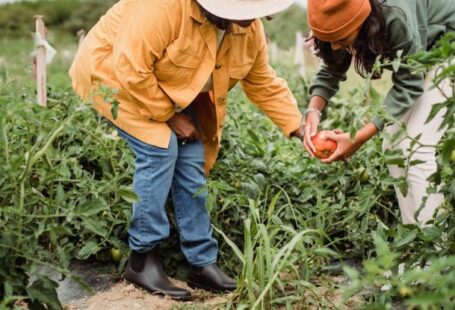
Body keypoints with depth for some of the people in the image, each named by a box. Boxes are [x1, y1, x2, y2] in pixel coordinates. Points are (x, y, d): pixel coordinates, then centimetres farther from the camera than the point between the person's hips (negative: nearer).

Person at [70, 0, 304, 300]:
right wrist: (169, 116, -25)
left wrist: (299, 129, -9)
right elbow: (132, 70, -35)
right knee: (159, 149, -24)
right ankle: (142, 260, -11)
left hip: (174, 92, 7)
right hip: (115, 75, -7)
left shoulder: (250, 30, -13)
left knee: (192, 161, -4)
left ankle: (202, 263, 5)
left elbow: (264, 83, -2)